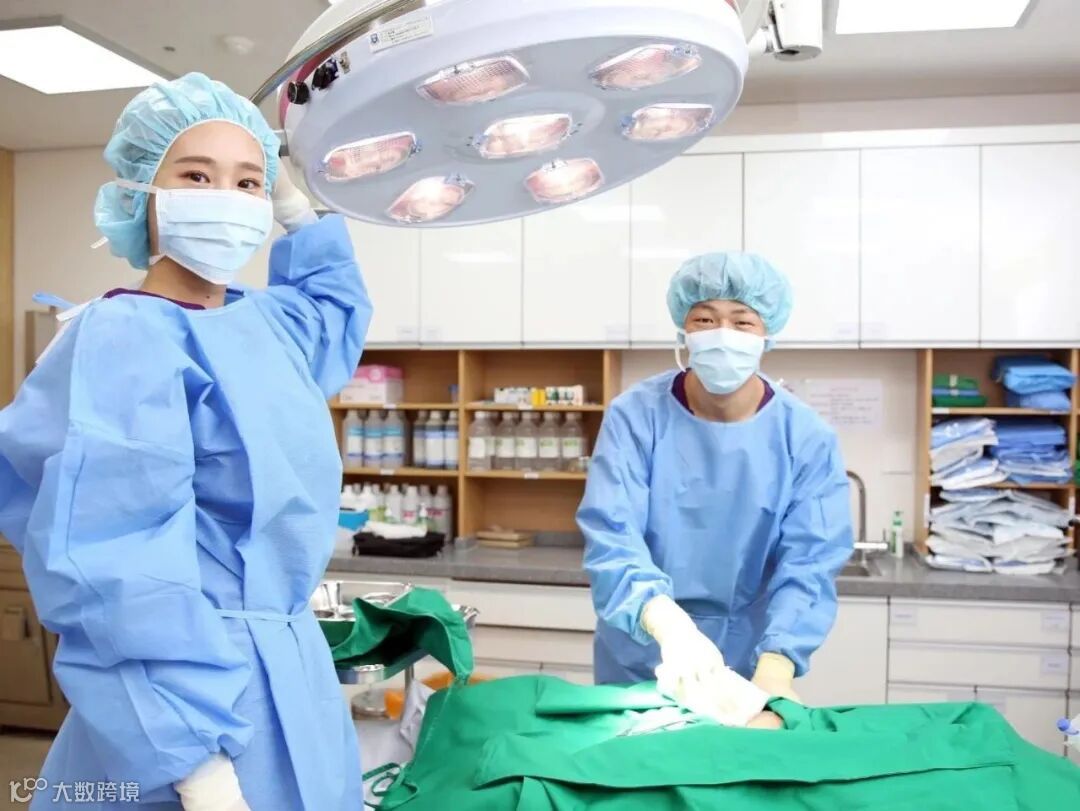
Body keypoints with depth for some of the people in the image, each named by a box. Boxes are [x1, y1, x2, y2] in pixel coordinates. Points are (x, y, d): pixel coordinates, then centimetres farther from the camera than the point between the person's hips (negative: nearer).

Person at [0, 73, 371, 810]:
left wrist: (290, 195, 17)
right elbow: (118, 570, -24)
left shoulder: (268, 324, 5)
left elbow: (339, 301, 29)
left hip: (292, 674, 8)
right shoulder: (122, 340, -18)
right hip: (197, 695, -8)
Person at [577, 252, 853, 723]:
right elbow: (611, 540, -23)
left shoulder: (807, 438, -10)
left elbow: (806, 566, -17)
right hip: (638, 666, 0)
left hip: (746, 670, 1)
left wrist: (774, 671, -33)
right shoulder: (635, 416, -13)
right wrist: (669, 624, -41)